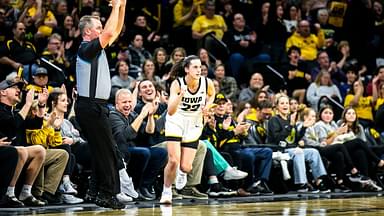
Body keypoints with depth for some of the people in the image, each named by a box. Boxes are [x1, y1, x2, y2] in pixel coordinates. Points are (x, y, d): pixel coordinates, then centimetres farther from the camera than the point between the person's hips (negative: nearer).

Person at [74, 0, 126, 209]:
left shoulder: (97, 49, 16)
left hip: (96, 106, 10)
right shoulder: (86, 49, -12)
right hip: (91, 106, -10)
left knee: (101, 150, 10)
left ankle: (103, 193, 11)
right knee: (107, 150, -11)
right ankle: (108, 193, -11)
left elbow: (116, 31, 21)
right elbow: (110, 33, -23)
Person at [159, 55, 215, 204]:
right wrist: (181, 95, -44)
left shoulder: (207, 83, -14)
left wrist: (206, 107, -8)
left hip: (194, 125, 2)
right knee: (173, 161, -18)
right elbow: (170, 111, -30)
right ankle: (166, 191, 5)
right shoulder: (177, 84, -22)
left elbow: (211, 94, 12)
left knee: (186, 168, -4)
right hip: (175, 123, -2)